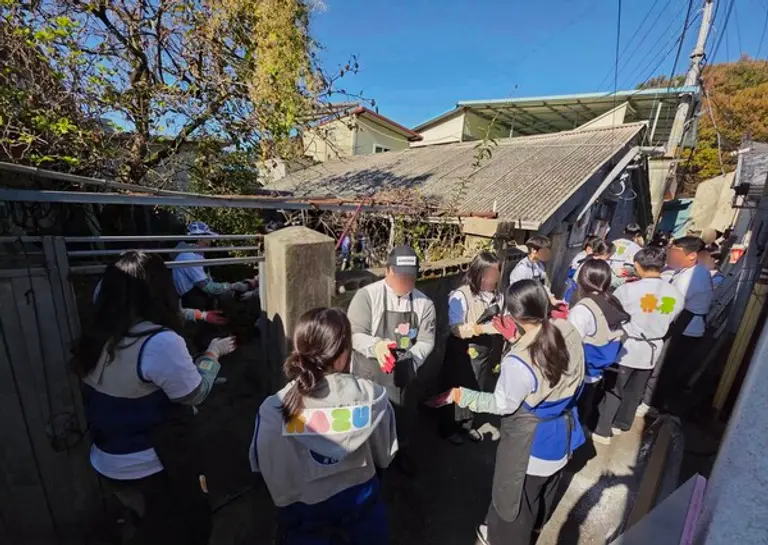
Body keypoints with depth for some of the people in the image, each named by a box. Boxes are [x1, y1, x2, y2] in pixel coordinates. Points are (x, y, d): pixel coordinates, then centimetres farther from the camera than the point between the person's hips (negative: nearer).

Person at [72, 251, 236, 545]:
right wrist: (213, 352, -7)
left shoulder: (95, 338, -6)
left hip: (108, 464, 7)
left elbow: (125, 389, 5)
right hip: (153, 470, -7)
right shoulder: (160, 342, -31)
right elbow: (195, 393, -20)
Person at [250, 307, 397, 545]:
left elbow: (266, 468, -8)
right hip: (361, 501, 1)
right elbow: (384, 456, -6)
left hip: (303, 511, -1)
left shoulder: (274, 409, -25)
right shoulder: (371, 395, -23)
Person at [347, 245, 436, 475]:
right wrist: (375, 346, -38)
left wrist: (408, 359, -23)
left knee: (404, 415, 23)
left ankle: (401, 451, 55)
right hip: (369, 373, -3)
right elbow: (354, 333, -18)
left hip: (402, 374, 4)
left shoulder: (424, 303, -6)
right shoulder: (367, 296, -18)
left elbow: (426, 341, -5)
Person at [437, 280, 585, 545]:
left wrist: (460, 395, -14)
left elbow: (502, 404, -22)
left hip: (530, 443, -7)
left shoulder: (518, 363, -38)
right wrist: (518, 340, -2)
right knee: (547, 483, 35)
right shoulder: (570, 333, -18)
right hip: (561, 432, 7)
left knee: (516, 495, 23)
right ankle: (536, 522, 65)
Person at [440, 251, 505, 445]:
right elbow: (456, 329, -25)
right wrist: (483, 328, -35)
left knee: (476, 391, 21)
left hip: (486, 352, 5)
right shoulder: (460, 296, -22)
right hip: (463, 354, -5)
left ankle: (466, 424, 49)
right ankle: (448, 428, 40)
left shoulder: (497, 296, -6)